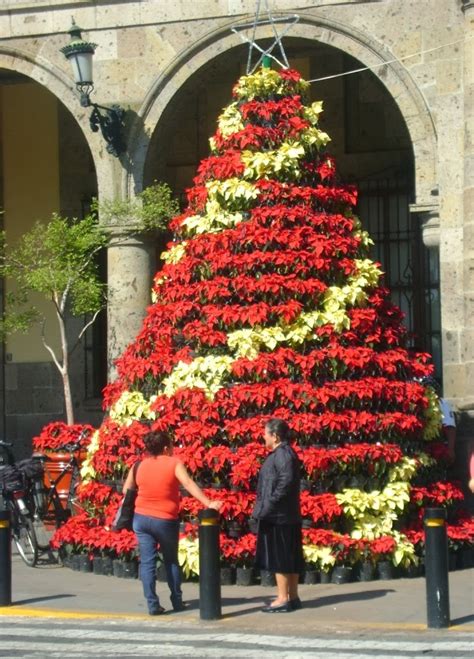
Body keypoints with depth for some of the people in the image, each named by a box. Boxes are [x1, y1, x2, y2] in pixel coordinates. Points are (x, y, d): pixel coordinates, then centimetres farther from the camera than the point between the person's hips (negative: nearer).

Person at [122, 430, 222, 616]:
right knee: (171, 561, 14)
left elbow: (126, 490, 10)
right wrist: (208, 504, -23)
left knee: (147, 562, 3)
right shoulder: (174, 463, -8)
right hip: (165, 520, -2)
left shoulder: (140, 465, 3)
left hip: (141, 518, 2)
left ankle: (152, 604, -3)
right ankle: (177, 602, 17)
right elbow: (189, 485, -19)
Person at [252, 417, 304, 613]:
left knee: (279, 558, -6)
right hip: (283, 515, 10)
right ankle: (292, 597, 16)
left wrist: (268, 507, -21)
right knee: (289, 558, 12)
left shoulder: (283, 454, -15)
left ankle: (282, 599, -4)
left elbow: (286, 483, -24)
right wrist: (265, 508, 16)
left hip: (278, 516, -10)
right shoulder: (282, 453, 15)